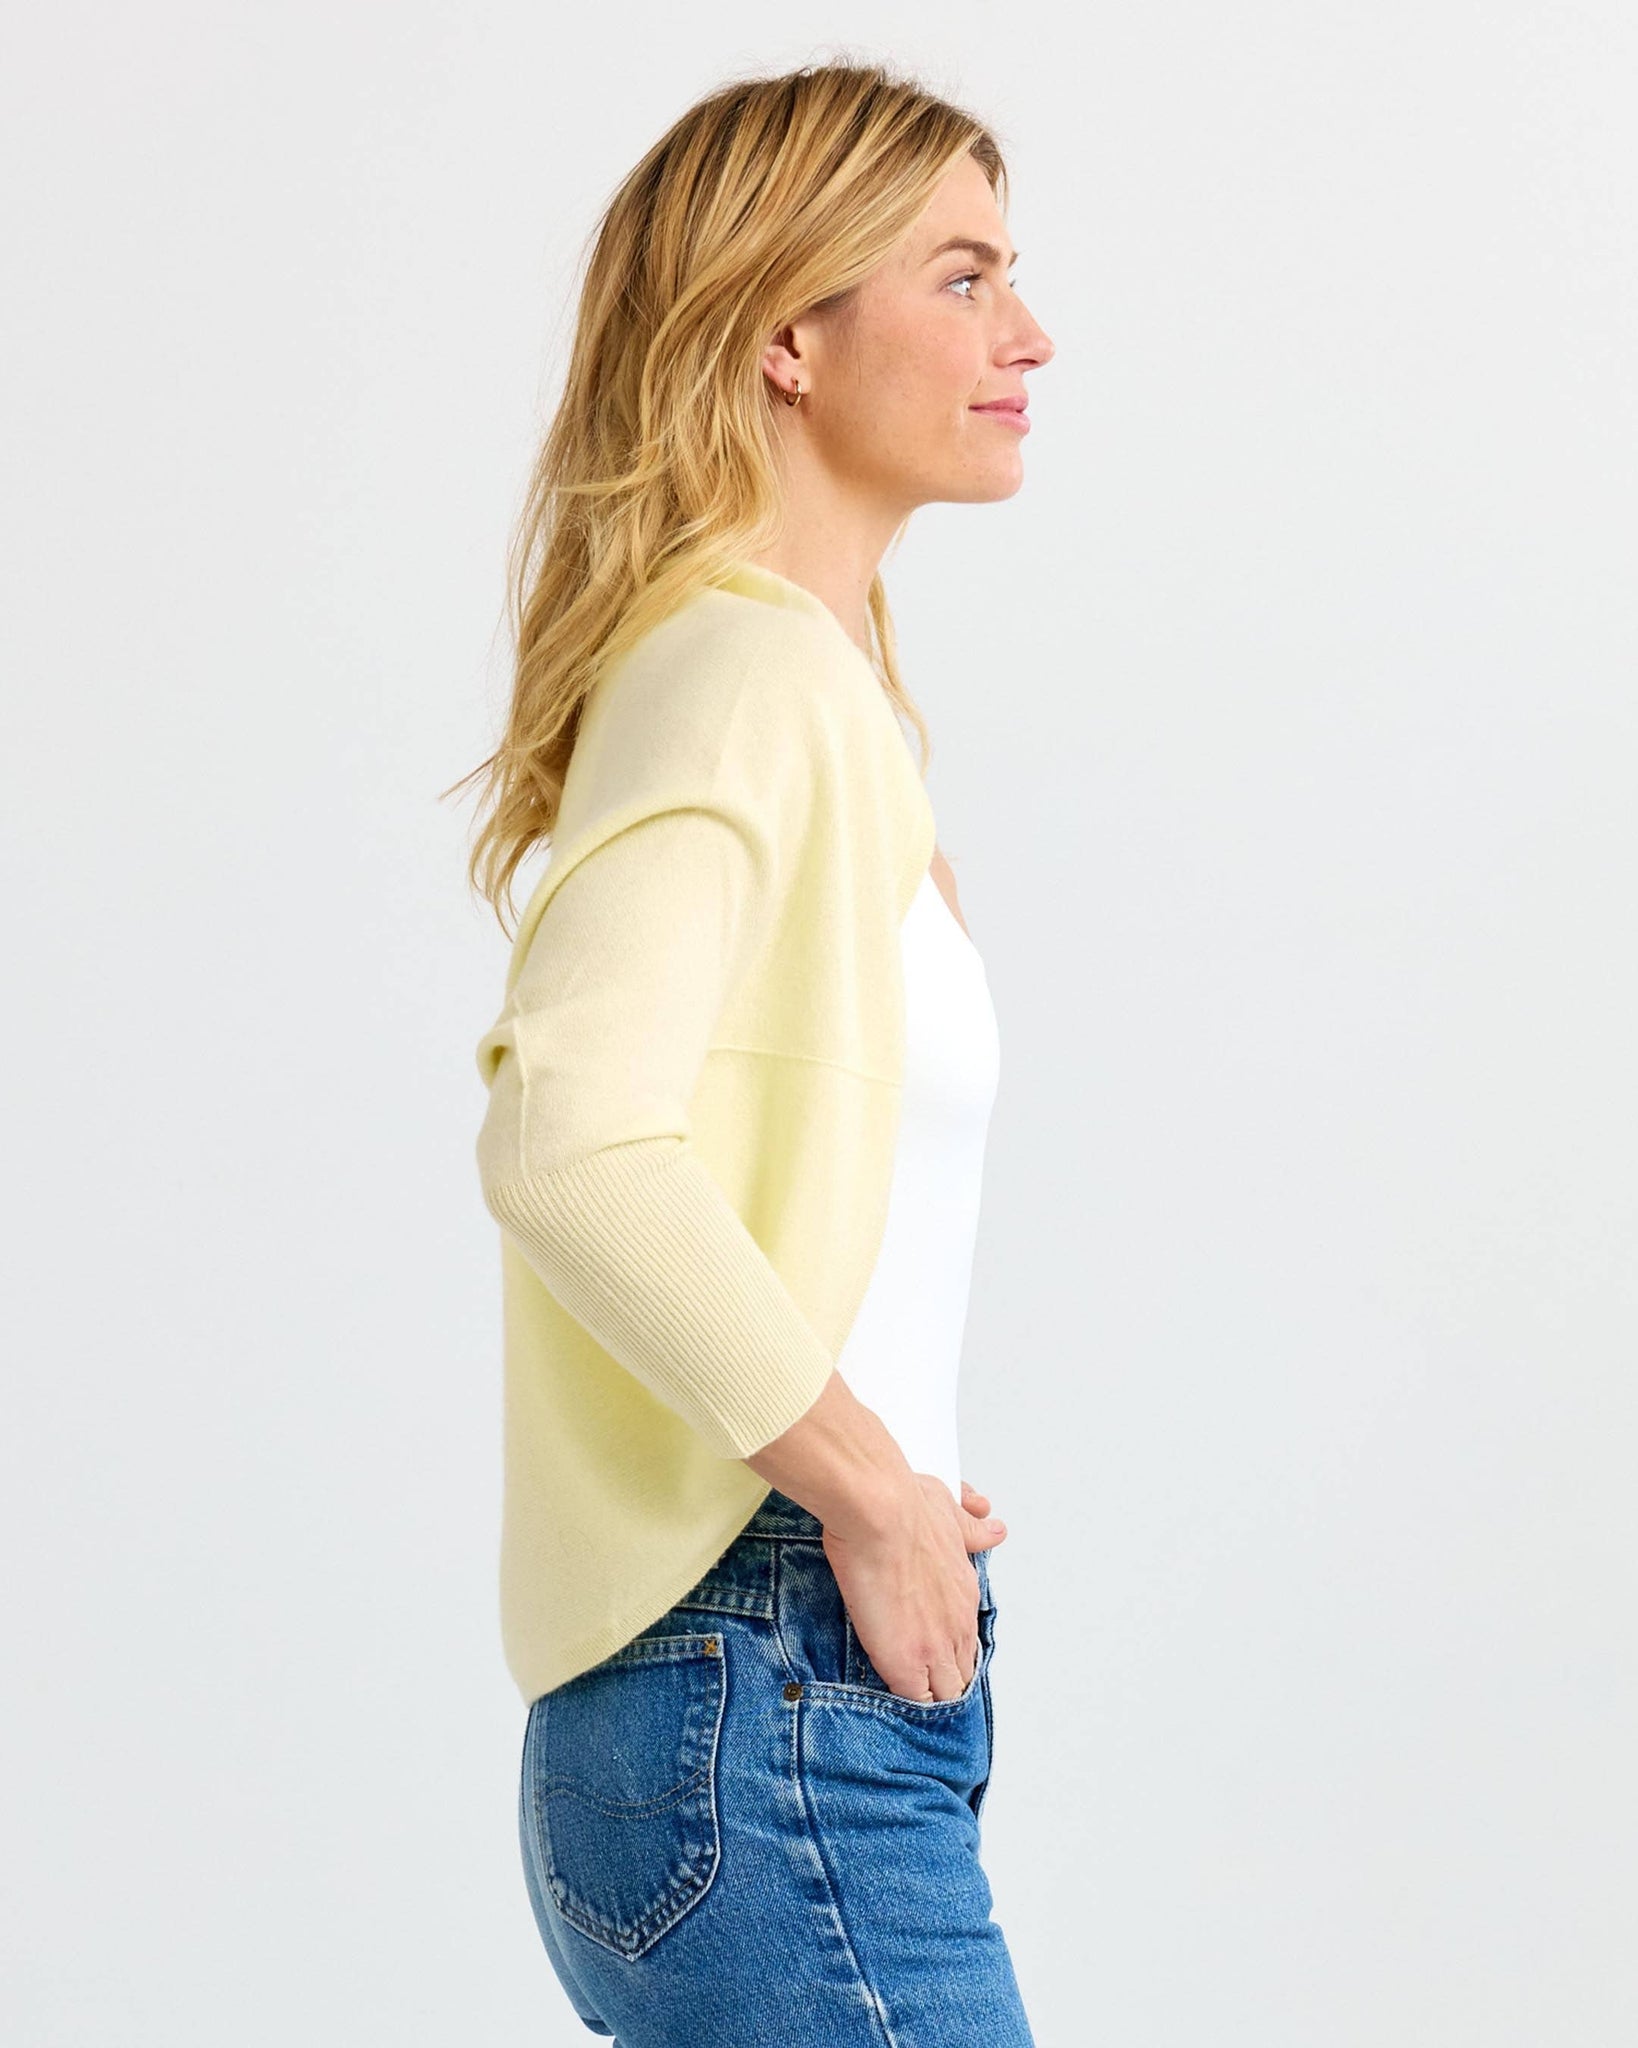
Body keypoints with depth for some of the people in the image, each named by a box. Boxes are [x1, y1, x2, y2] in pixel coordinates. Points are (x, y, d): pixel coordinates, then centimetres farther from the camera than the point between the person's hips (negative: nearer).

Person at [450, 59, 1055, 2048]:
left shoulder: (819, 683, 16)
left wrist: (885, 1489, 12)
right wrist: (862, 1483, -17)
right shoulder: (745, 668, -13)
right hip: (777, 1701, -9)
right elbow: (570, 1142, -26)